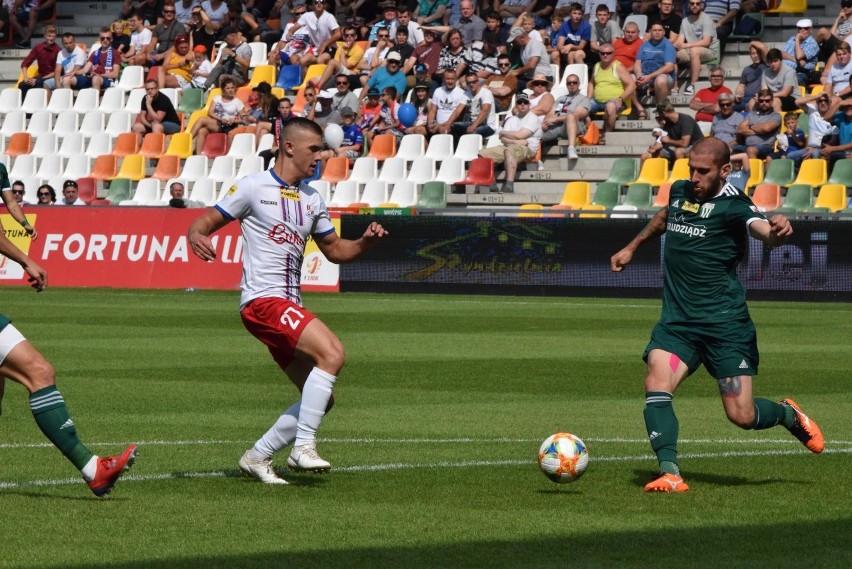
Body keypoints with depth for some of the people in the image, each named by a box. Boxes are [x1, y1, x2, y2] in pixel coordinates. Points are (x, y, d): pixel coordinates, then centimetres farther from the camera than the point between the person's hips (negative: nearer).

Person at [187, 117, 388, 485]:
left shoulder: (312, 200, 18)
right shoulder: (254, 188, -2)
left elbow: (334, 249, 25)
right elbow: (206, 222, -1)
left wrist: (365, 242, 4)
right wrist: (196, 235, -25)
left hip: (289, 308, 8)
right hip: (262, 299, -8)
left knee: (321, 397, 4)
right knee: (332, 353, -26)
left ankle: (257, 457, 15)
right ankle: (303, 446, -23)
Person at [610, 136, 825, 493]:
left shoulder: (732, 206, -11)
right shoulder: (679, 192, 8)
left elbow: (764, 231, -32)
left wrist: (778, 230, -56)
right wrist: (632, 248, 43)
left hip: (725, 323, -5)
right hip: (676, 321, 5)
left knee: (742, 416, -5)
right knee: (656, 383, -22)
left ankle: (789, 415, 29)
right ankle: (669, 474, -25)